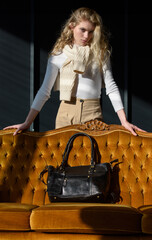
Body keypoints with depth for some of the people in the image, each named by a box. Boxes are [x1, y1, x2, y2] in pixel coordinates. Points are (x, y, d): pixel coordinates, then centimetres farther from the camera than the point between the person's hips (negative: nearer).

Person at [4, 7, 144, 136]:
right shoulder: (59, 54, 6)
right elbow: (45, 90, 5)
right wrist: (27, 123, -2)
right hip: (67, 112, 0)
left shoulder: (100, 53, 8)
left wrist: (124, 121, -5)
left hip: (93, 114, 0)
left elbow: (111, 87, 4)